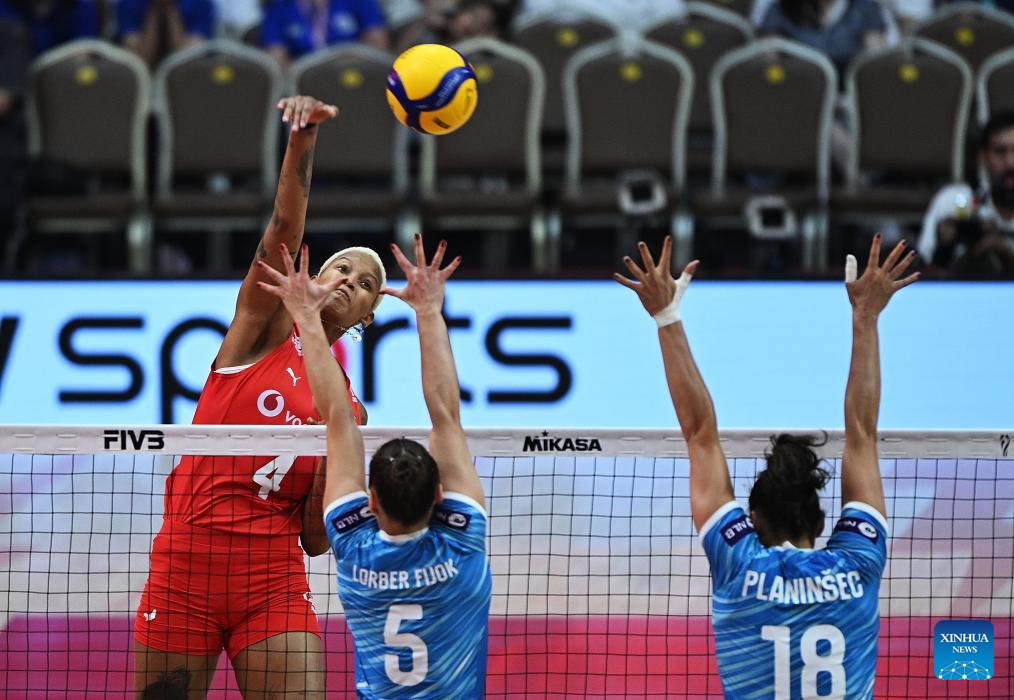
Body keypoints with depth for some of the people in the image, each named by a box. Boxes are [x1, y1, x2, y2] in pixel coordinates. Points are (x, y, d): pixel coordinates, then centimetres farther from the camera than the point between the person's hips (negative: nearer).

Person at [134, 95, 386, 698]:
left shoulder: (349, 410, 12)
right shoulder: (268, 327, 5)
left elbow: (316, 542, 9)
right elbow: (284, 228, -12)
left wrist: (330, 474, -9)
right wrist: (303, 138, -27)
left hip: (274, 583, 2)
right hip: (183, 571, -2)